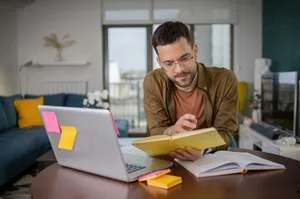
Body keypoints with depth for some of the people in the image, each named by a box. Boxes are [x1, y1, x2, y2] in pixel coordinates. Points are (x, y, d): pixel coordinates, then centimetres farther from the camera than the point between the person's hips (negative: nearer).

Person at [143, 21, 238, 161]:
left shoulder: (225, 80, -11)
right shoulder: (153, 82, -8)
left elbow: (223, 133, -11)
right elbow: (156, 134, -9)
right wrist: (173, 131, -33)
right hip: (169, 162, 1)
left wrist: (202, 149, -34)